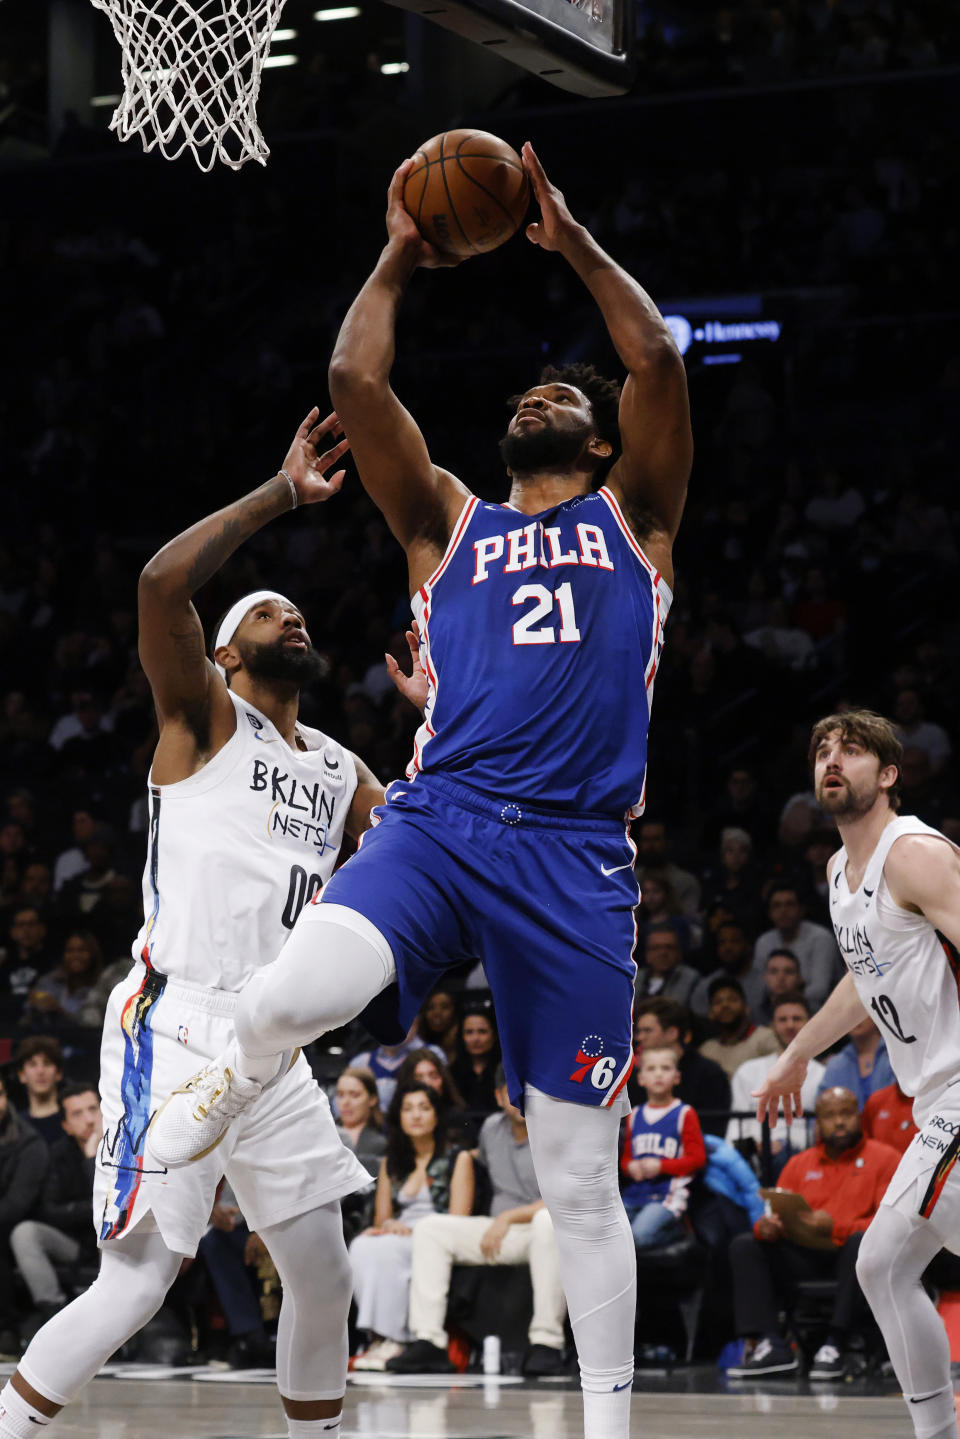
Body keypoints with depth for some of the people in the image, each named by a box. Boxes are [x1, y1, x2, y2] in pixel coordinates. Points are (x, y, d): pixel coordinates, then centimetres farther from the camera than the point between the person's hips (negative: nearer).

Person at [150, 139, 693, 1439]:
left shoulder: (633, 519, 18)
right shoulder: (446, 522, 20)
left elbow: (658, 358, 4)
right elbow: (356, 381, 9)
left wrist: (571, 240, 10)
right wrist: (402, 257, 17)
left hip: (577, 856, 0)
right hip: (440, 821, 0)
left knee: (578, 1171, 2)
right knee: (293, 999, -30)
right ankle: (220, 1094, 5)